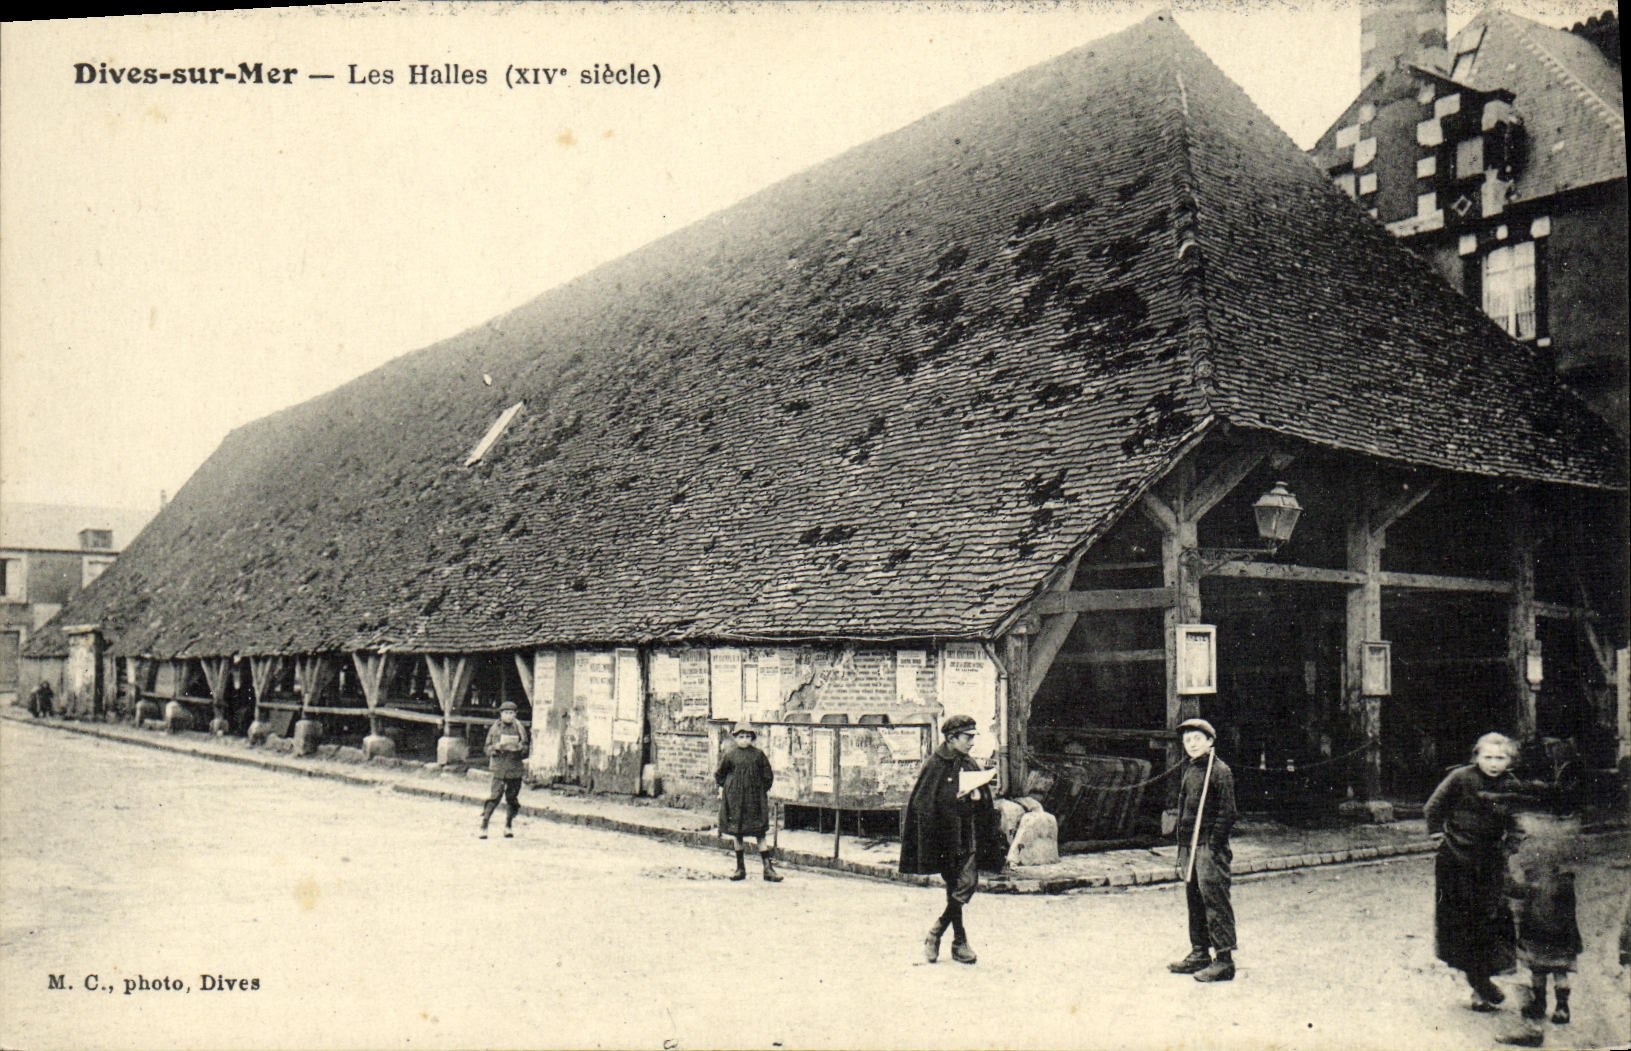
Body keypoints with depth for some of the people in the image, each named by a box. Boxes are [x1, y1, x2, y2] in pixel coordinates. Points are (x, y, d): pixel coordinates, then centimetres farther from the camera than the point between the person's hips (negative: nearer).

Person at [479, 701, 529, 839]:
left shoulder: (519, 728, 8)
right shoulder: (494, 728, 4)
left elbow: (526, 750, 11)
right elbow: (488, 748, 7)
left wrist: (520, 748, -11)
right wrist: (496, 747, -13)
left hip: (515, 768, 2)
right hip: (499, 767, -2)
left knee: (512, 799, 7)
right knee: (494, 797, -12)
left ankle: (508, 826, 23)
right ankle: (484, 826, -8)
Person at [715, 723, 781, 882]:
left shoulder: (758, 755, 0)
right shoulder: (729, 755, 0)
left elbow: (768, 775, 9)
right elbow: (720, 774, 12)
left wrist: (766, 791, 7)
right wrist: (722, 788, 6)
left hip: (755, 797, -1)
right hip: (734, 798, 1)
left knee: (759, 834, -3)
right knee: (737, 833, 7)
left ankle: (768, 868, -2)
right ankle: (740, 868, 17)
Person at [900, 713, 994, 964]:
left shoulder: (970, 766, 13)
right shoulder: (934, 765, -7)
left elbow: (987, 801, 19)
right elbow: (922, 804, -10)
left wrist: (978, 796, -3)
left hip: (969, 836, 6)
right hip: (946, 837, -6)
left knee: (969, 883, -2)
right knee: (959, 887, -4)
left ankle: (936, 933, 13)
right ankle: (959, 942, 10)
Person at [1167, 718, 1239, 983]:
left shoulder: (1219, 770, -9)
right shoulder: (1189, 770, 16)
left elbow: (1227, 811, -13)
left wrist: (1213, 845, -17)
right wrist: (1182, 851, 17)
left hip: (1209, 846, -9)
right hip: (1189, 846, 9)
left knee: (1215, 899, -8)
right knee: (1194, 899, 13)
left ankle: (1224, 960, -5)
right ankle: (1199, 953, 22)